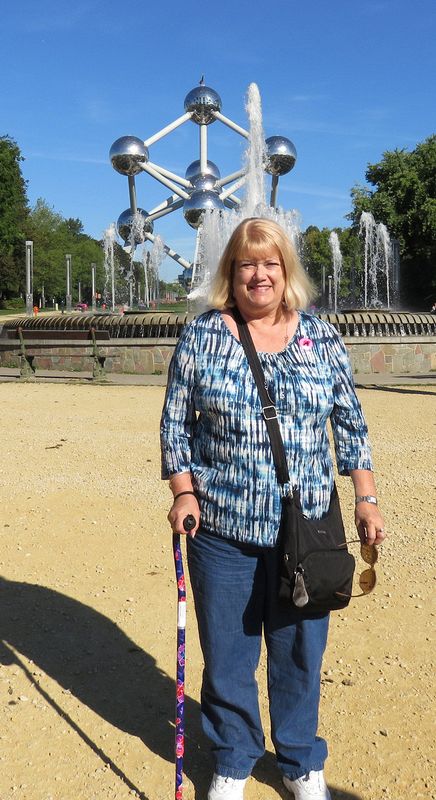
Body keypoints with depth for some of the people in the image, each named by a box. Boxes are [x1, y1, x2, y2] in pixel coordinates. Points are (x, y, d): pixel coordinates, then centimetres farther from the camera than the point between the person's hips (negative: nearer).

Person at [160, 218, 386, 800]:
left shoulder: (321, 337, 3)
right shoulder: (202, 336, 0)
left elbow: (350, 423, 7)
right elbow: (175, 423, 3)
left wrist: (366, 499, 3)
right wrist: (183, 493, -6)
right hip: (222, 527, 0)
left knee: (301, 650, 14)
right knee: (226, 651, 12)